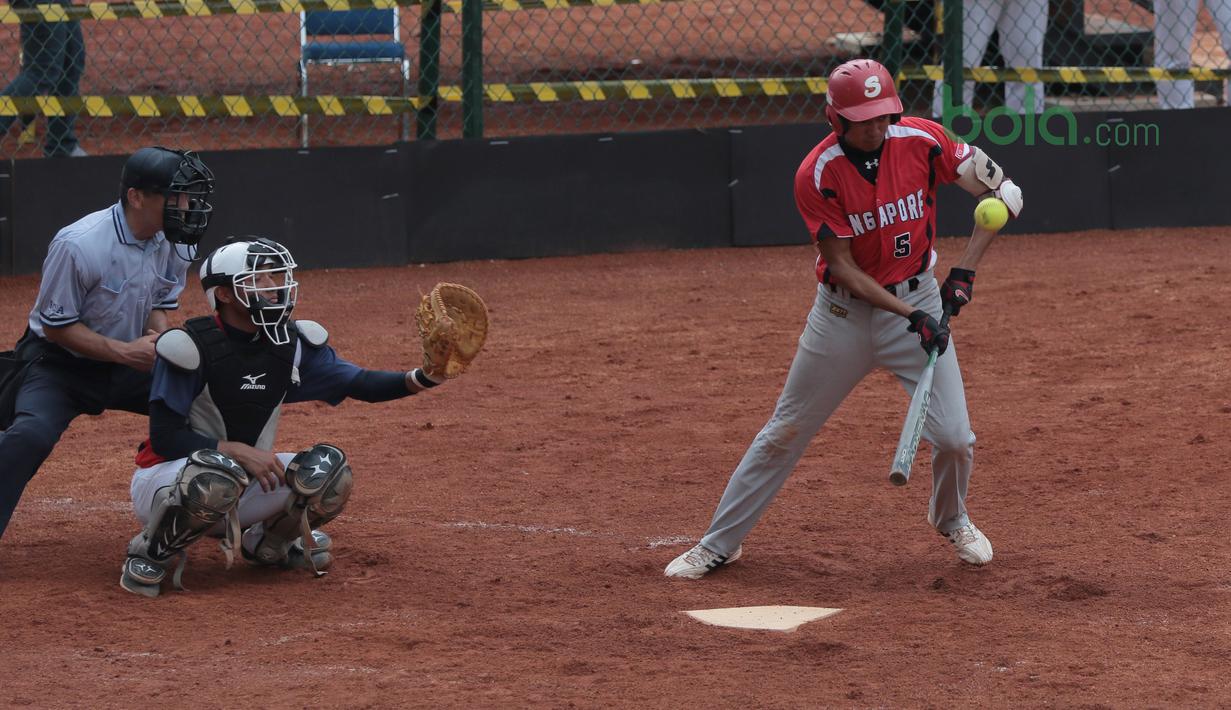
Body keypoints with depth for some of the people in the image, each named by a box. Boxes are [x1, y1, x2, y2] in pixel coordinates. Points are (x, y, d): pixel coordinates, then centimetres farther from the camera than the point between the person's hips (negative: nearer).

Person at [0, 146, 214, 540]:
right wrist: (125, 352, -28)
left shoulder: (174, 242, -8)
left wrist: (158, 338, -15)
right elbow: (57, 327, -20)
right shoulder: (77, 245, -28)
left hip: (129, 362, 6)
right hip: (60, 363, -6)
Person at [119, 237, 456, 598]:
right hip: (167, 480, -6)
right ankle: (150, 554, -12)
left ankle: (267, 543, 14)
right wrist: (238, 451, -30)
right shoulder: (191, 347, -19)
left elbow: (358, 384, -8)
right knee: (219, 474, -40)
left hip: (247, 480, 6)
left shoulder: (294, 343, -2)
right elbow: (164, 437, -19)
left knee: (328, 470, -16)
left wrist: (421, 378, -28)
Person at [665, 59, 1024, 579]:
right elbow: (842, 267, -16)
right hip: (844, 311, -1)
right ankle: (718, 545, 18)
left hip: (918, 302, 1)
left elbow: (1002, 193, -6)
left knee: (954, 437, -6)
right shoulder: (818, 174, -19)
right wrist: (910, 316, -25)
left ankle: (951, 519, 27)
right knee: (784, 433, 6)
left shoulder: (922, 141, -14)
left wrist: (965, 271, -14)